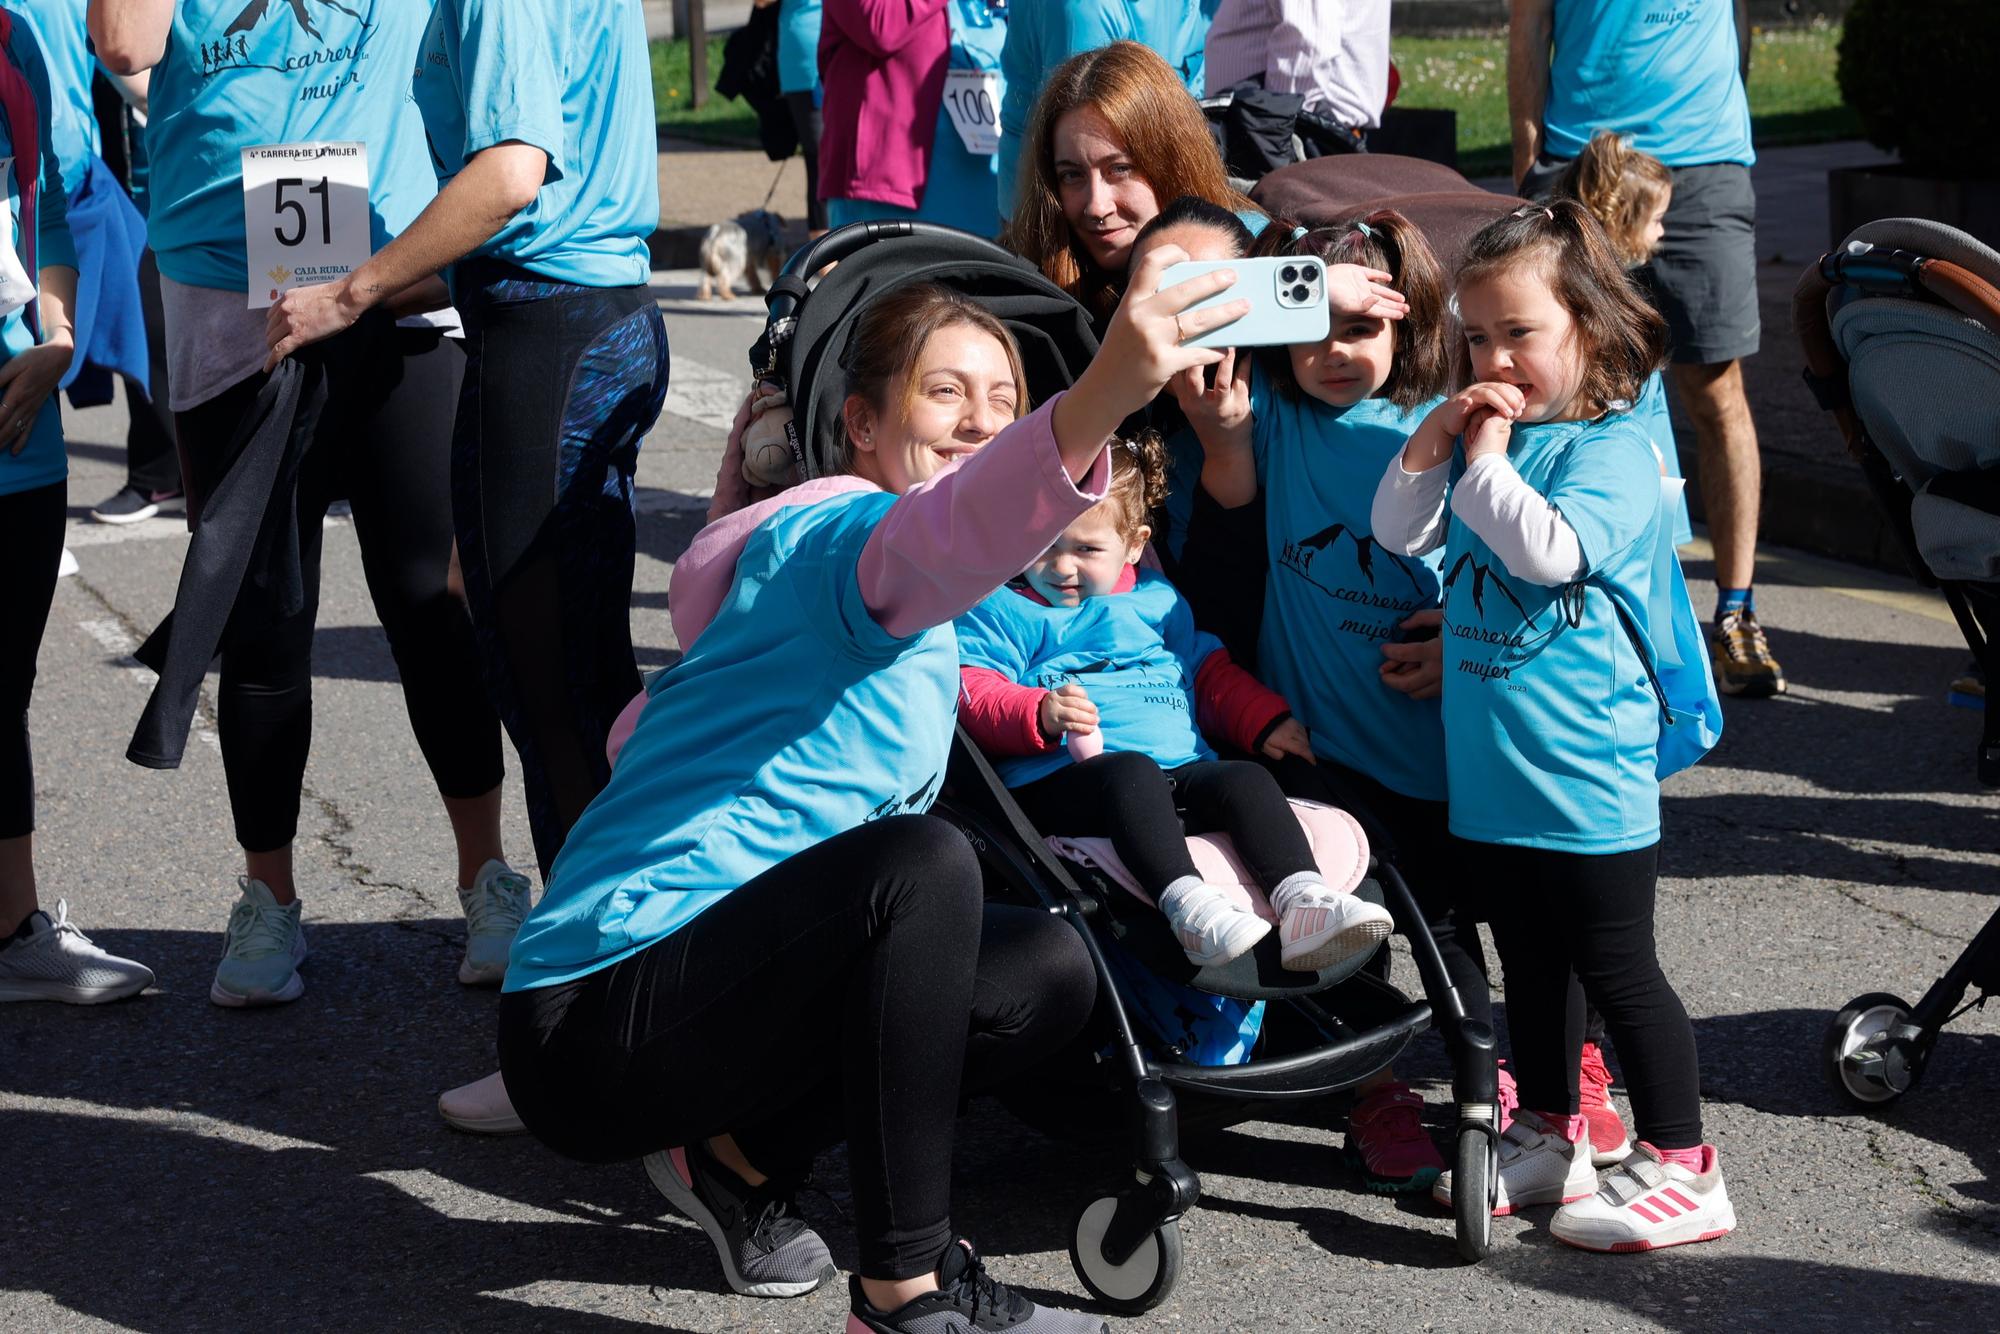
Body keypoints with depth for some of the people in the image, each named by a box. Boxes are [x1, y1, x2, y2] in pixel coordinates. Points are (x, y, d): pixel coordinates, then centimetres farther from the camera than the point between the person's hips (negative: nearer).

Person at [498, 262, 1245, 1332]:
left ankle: (738, 1159, 11)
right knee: (921, 864, -32)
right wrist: (1106, 391, -57)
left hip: (689, 977, 10)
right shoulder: (836, 536, -12)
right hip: (592, 1021, -10)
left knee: (1048, 974, 6)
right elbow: (946, 535, -39)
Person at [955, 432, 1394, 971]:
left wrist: (1266, 722, 21)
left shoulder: (1157, 600, 26)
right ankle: (1186, 904, -52)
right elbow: (973, 692, -6)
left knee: (1246, 780, -21)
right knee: (1132, 773, -37)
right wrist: (1040, 714, -24)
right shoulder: (1001, 608, 8)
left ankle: (1303, 905, -35)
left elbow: (1209, 673, 35)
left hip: (1181, 768, 6)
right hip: (1063, 779, -5)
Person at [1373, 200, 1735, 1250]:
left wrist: (1488, 456, -17)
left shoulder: (1612, 449, -12)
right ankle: (1548, 1136, 32)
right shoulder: (1481, 434, 9)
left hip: (1583, 765, -7)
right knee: (1530, 959, 18)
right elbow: (1400, 534, 7)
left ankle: (1681, 1167, 6)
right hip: (1490, 761, 8)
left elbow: (1550, 549, -27)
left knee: (1616, 967, -2)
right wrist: (1432, 438, -5)